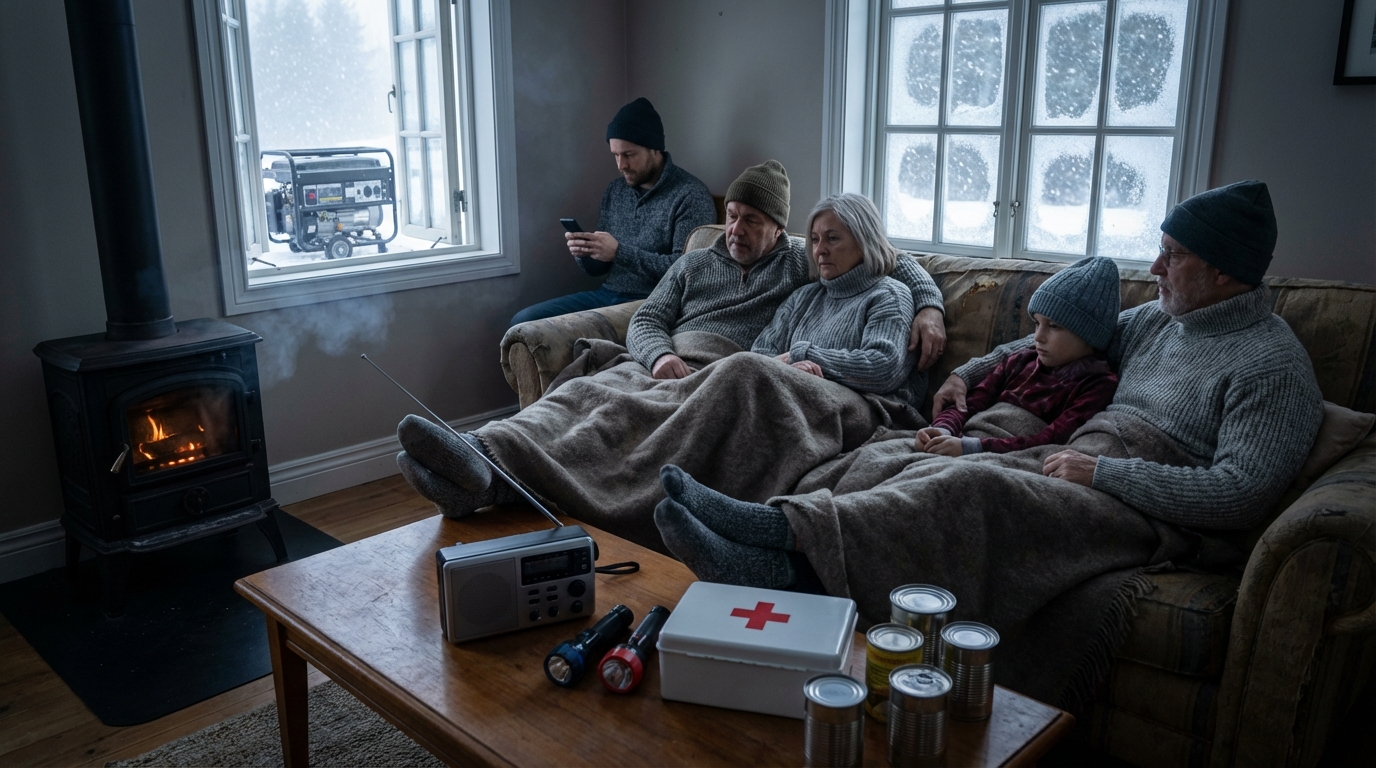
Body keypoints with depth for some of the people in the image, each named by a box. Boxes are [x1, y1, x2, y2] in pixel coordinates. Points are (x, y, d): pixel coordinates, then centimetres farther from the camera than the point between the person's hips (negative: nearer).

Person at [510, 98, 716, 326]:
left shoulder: (691, 196, -10)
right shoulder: (615, 190, 12)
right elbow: (596, 268, 17)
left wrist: (619, 253, -23)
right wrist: (583, 252, -8)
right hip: (606, 294, 7)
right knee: (523, 322, -5)